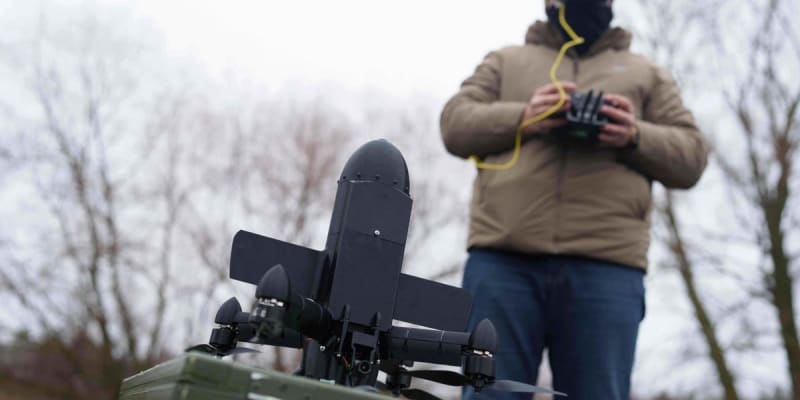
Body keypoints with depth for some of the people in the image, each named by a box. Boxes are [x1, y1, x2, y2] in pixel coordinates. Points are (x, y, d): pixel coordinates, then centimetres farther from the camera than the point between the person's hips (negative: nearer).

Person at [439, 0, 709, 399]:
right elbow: (456, 124, 12)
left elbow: (690, 156, 16)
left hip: (606, 267, 0)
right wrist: (522, 118, -8)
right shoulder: (505, 62, 25)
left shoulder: (647, 75, 25)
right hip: (503, 259, 0)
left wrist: (636, 137, -6)